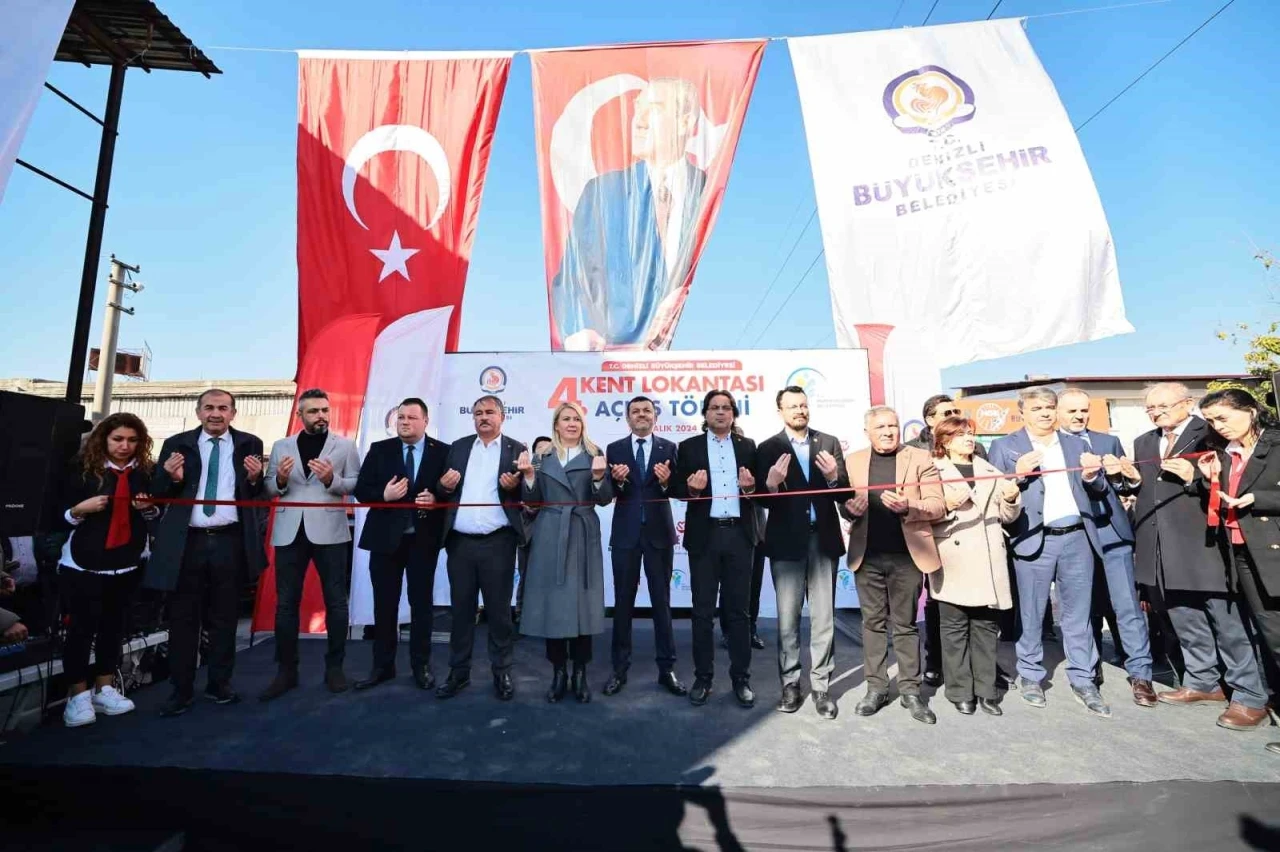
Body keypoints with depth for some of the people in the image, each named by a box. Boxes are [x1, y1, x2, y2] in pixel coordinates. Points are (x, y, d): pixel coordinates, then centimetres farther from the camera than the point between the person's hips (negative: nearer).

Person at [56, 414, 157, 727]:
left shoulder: (146, 470, 3)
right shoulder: (83, 468, -3)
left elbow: (156, 515, 12)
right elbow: (62, 516, -1)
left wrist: (148, 508, -10)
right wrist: (81, 508, -21)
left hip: (126, 563, 3)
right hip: (83, 563, -3)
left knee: (114, 625, 9)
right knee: (81, 627, 1)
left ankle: (104, 689, 19)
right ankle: (77, 696, 11)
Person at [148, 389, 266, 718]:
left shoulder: (249, 444, 3)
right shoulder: (176, 444, 5)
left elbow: (260, 496, 3)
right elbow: (157, 493, 5)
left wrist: (254, 479, -18)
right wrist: (171, 477, -15)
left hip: (230, 542, 0)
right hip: (187, 542, 0)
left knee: (224, 617, 12)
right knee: (183, 618, 8)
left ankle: (219, 684, 25)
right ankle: (182, 690, 21)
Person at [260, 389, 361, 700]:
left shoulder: (345, 445, 4)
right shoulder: (281, 446, 11)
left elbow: (357, 484, -3)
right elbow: (268, 488, 8)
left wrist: (332, 480, -20)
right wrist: (280, 480, -13)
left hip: (329, 530, -2)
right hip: (289, 531, 2)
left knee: (335, 602, 4)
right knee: (286, 603, 8)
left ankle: (334, 667, 17)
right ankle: (287, 670, 21)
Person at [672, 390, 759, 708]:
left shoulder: (748, 446, 9)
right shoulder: (689, 447, 5)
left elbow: (758, 489, 8)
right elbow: (677, 490, 2)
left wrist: (751, 487, -13)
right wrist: (692, 488, -19)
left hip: (738, 534, 1)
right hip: (704, 535, -1)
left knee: (737, 609, 9)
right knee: (703, 611, 7)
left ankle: (741, 678, 21)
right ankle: (703, 678, 19)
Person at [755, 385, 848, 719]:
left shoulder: (829, 443, 5)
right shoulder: (768, 448, 0)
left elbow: (844, 493, 2)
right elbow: (763, 499, -5)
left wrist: (834, 477, -18)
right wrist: (771, 483, -26)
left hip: (823, 539, 2)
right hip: (786, 542, -1)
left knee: (823, 617, 8)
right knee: (787, 616, 8)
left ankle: (821, 685, 21)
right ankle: (790, 683, 22)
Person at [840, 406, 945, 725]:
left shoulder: (920, 458, 2)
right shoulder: (853, 461, 9)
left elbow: (938, 506, -3)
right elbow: (841, 503, 7)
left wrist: (907, 506, -22)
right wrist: (849, 508, -16)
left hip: (906, 555, -2)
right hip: (867, 556, 2)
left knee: (905, 624, 8)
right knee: (873, 623, 10)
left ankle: (911, 690, 20)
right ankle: (876, 688, 21)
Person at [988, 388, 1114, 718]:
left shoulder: (1076, 444, 15)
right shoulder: (1005, 446, 2)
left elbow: (1099, 493, 16)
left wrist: (1093, 475, -5)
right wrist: (1017, 475, -19)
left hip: (1077, 538, 4)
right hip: (1034, 540, -3)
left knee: (1078, 614, 10)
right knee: (1031, 615, 5)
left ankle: (1083, 680, 22)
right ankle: (1031, 676, 19)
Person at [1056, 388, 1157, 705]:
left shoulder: (1109, 442, 11)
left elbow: (1127, 485, 12)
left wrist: (1117, 476, -8)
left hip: (1111, 532, 2)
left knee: (1127, 605, 1)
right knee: (1085, 607, 10)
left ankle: (1140, 674, 11)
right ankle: (1090, 669, 23)